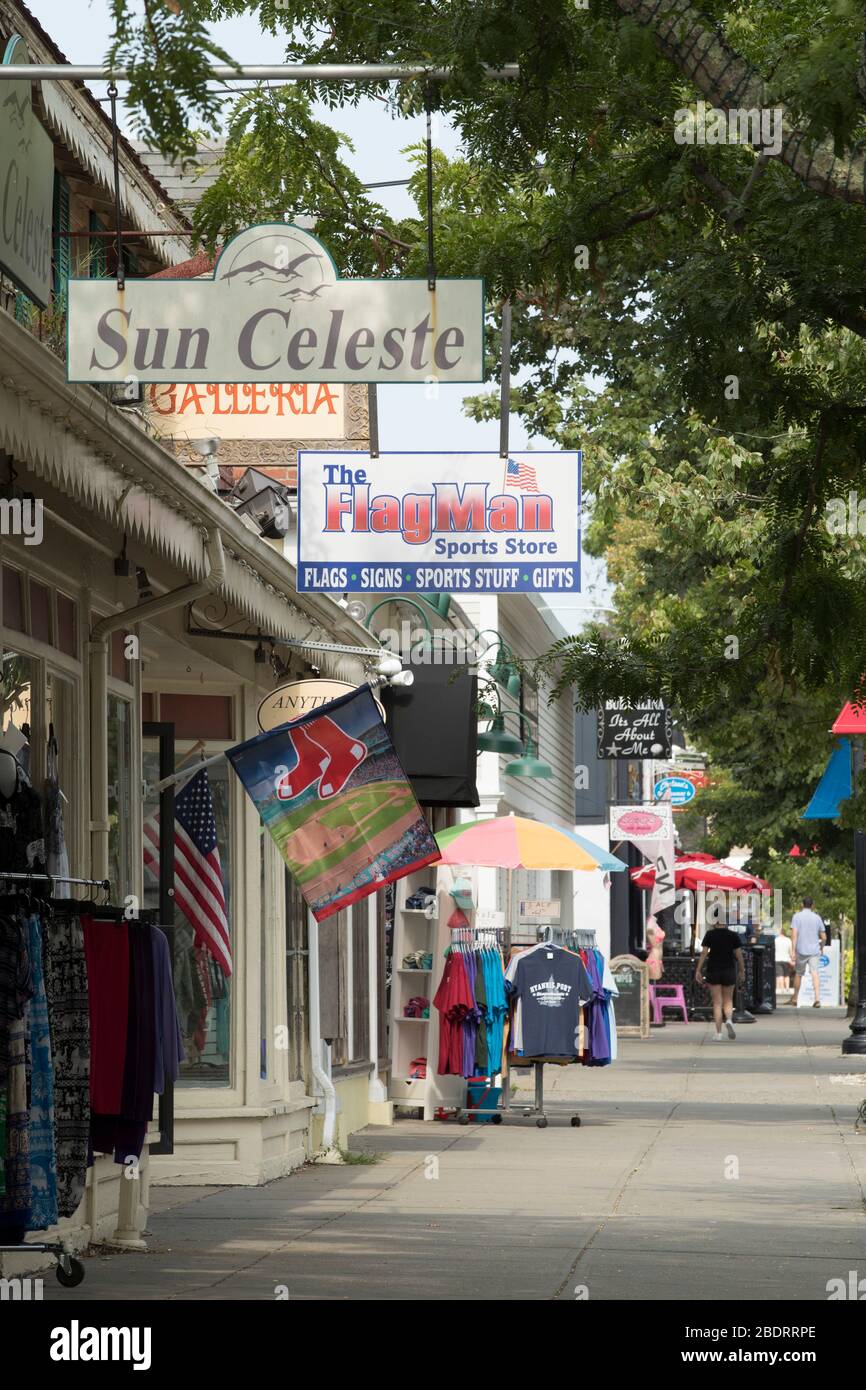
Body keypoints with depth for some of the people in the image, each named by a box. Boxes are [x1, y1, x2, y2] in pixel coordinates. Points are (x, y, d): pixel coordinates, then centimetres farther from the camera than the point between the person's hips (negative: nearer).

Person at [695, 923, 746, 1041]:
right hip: (729, 971, 1)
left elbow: (704, 953, -8)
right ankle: (729, 1020, -15)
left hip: (713, 970, 0)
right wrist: (742, 971, 9)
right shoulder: (733, 935, -1)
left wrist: (698, 970, -5)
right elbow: (739, 955, -1)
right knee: (728, 1000, 15)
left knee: (717, 1002, 3)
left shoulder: (710, 935, -3)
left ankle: (718, 1034, -1)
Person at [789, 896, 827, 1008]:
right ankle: (817, 999, -23)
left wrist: (793, 951, -12)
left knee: (798, 974, 14)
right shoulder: (817, 918, 7)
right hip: (814, 950, 1)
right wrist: (821, 947, 28)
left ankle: (794, 998, 27)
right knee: (814, 973, -7)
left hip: (801, 951, -1)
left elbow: (794, 934, -10)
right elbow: (824, 937, 10)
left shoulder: (796, 916, -1)